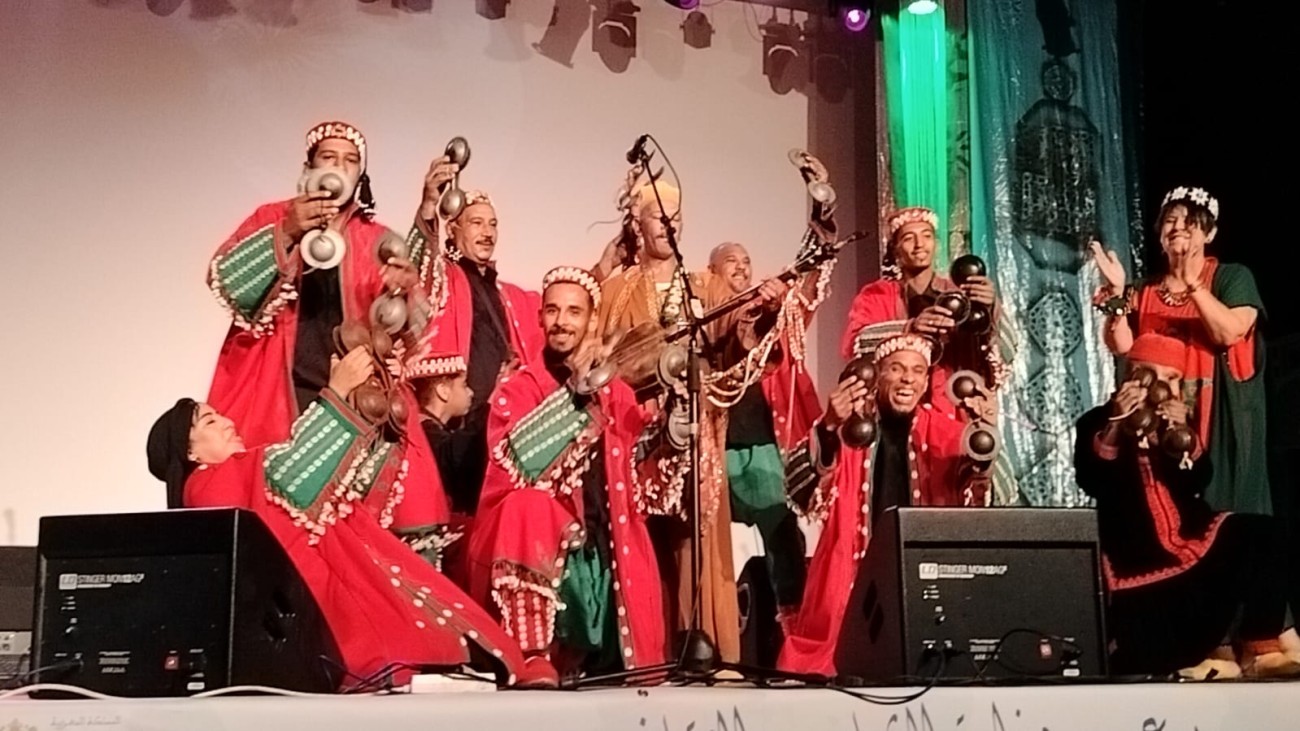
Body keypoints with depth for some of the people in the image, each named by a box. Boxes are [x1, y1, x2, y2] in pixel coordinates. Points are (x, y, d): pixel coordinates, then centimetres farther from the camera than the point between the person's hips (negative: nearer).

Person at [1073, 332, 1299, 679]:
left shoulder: (1177, 423, 15)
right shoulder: (1097, 423, 2)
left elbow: (1198, 482, -3)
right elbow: (1091, 482, -17)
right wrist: (1116, 425, -29)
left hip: (1190, 542, 4)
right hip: (1135, 559, -4)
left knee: (1257, 534, -23)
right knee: (1153, 659, -19)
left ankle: (1260, 649, -17)